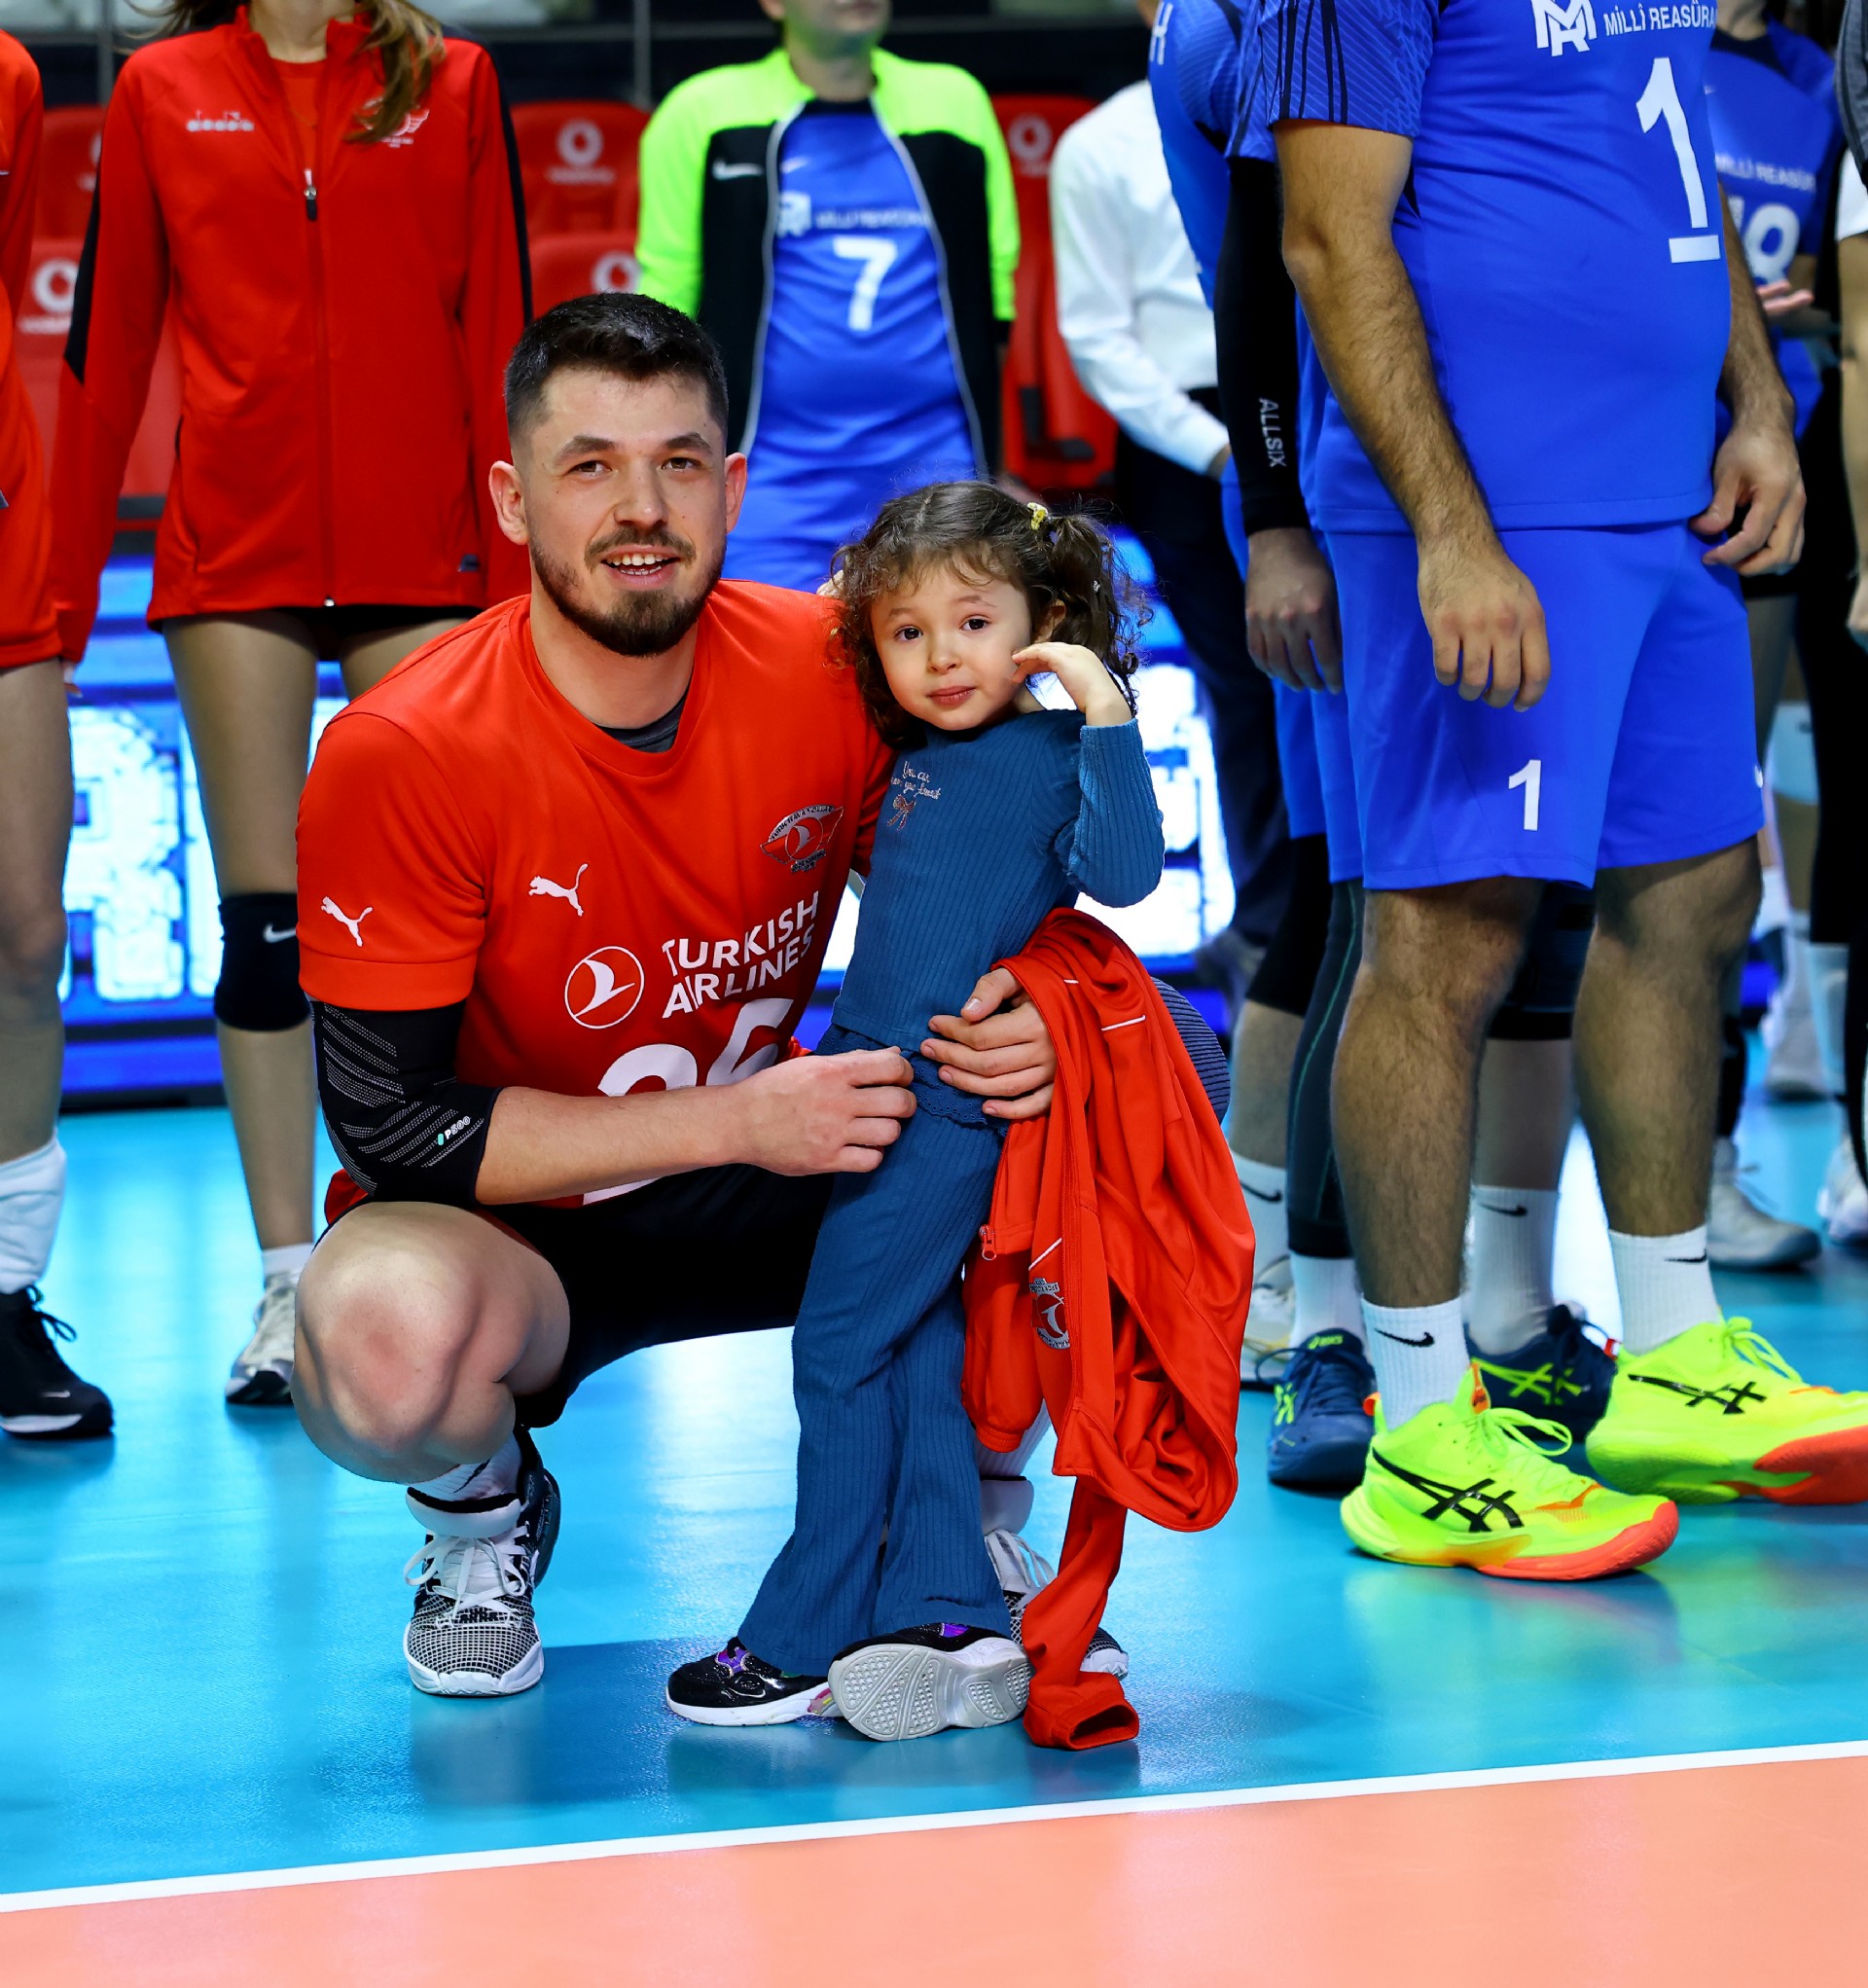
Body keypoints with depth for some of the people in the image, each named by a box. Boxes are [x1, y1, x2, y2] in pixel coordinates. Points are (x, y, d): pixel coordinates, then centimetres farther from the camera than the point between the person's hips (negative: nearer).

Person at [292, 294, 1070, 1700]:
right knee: (386, 1332, -38)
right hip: (506, 1229, -3)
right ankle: (484, 1509, 2)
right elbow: (388, 1122, -20)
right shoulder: (398, 758, -22)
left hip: (762, 1188, 4)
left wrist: (1018, 1012, -22)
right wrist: (736, 1123, -26)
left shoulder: (836, 673, -12)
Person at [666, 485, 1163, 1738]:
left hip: (950, 1106, -9)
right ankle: (951, 1614, 12)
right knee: (916, 1365, 9)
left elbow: (1123, 871, -26)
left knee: (842, 1356, -4)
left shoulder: (1050, 754, -11)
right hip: (887, 1095, 9)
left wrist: (1109, 722, -31)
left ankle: (804, 1642, 3)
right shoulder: (921, 759, 14)